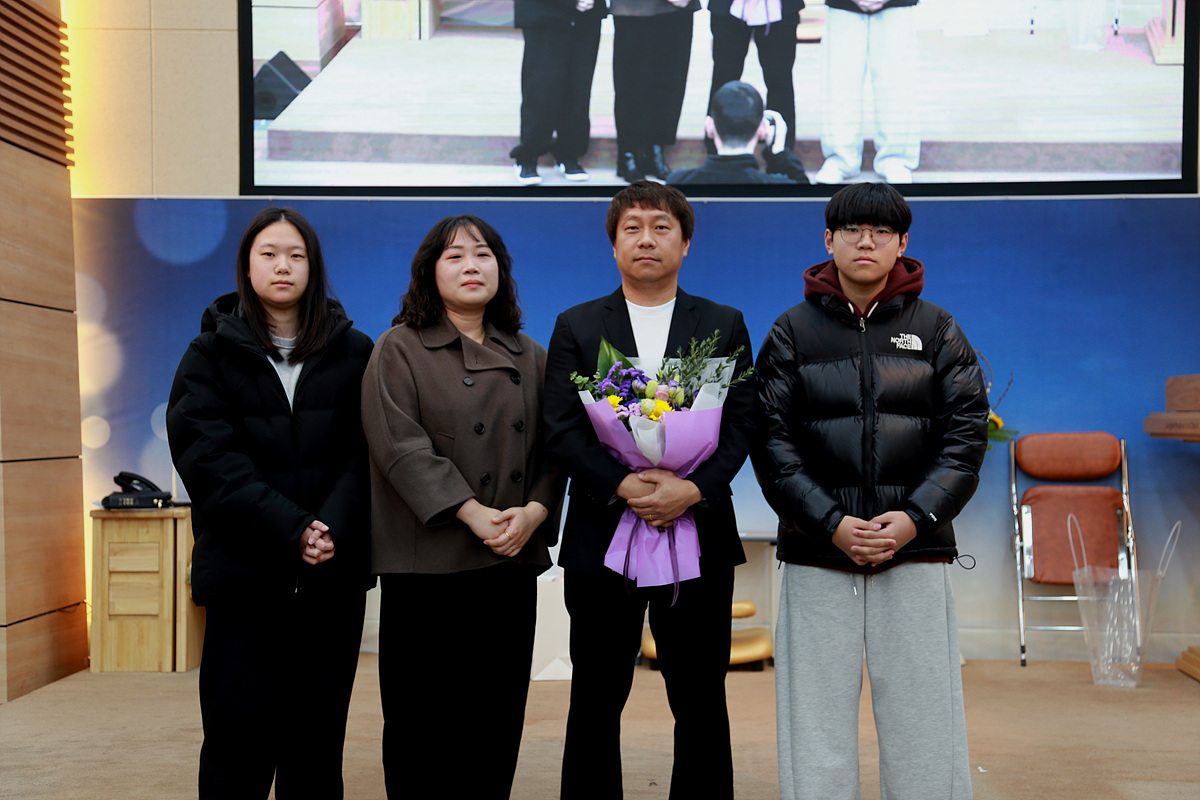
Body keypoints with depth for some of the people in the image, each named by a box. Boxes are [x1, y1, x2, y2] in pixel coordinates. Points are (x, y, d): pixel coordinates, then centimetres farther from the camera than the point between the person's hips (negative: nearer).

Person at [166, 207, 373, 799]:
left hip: (333, 573, 1)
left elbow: (362, 454, 1)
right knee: (238, 739, 2)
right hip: (245, 570, -1)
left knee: (317, 745, 8)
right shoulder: (212, 352, 6)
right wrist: (290, 528, -17)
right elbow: (207, 457, -6)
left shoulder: (353, 352, 8)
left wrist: (333, 526, -17)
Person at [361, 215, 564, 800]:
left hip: (513, 562, 4)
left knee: (499, 714, 9)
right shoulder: (400, 349, 2)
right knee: (425, 719, 2)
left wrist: (535, 511, -9)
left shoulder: (529, 357, 14)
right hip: (428, 562, -4)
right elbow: (400, 445, -10)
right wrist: (470, 512, -18)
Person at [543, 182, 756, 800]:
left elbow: (741, 424, 1)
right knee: (595, 706, 8)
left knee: (702, 707, 8)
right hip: (601, 539, 0)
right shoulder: (576, 327, 8)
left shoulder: (724, 325, 9)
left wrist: (694, 489, -15)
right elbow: (560, 430, -2)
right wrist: (622, 486, -16)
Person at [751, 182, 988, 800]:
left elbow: (967, 433, 4)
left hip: (917, 550, 1)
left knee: (924, 725, 2)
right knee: (815, 725, 2)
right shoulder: (793, 331, 8)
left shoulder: (936, 330, 10)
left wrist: (915, 518, -10)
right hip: (817, 553, 0)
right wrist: (831, 523, -11)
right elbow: (771, 439, 1)